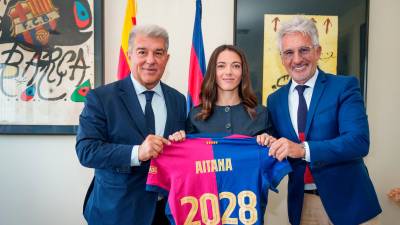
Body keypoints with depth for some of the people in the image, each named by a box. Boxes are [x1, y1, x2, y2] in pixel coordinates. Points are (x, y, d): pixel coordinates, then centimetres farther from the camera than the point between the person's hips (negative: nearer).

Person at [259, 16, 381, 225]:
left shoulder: (344, 86, -9)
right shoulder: (274, 100, 3)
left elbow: (359, 141, -20)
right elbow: (279, 150, 8)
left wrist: (303, 149, -31)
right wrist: (268, 143, -12)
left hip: (348, 200, -3)